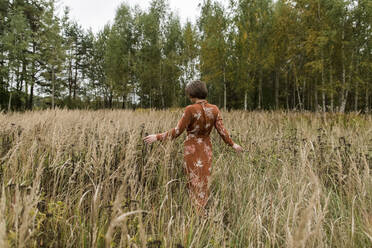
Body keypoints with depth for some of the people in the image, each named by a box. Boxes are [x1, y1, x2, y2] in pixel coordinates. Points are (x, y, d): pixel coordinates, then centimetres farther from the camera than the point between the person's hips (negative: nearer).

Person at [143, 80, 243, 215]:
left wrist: (157, 137, -6)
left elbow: (177, 131, -16)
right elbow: (222, 131, -3)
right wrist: (233, 145, 12)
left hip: (192, 149, -4)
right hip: (206, 149, 4)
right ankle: (204, 212, 25)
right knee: (204, 182, 16)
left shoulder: (191, 110, -16)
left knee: (194, 182, 10)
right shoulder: (214, 109, -3)